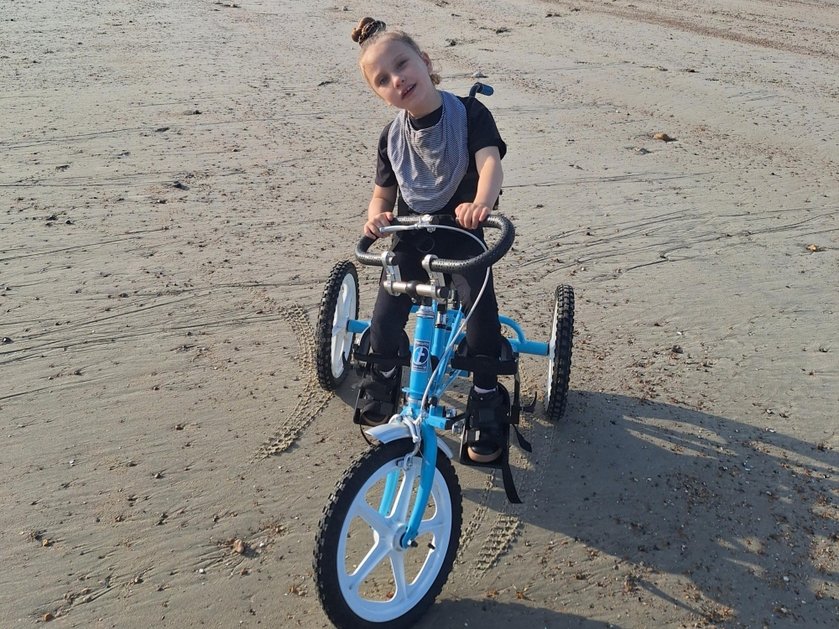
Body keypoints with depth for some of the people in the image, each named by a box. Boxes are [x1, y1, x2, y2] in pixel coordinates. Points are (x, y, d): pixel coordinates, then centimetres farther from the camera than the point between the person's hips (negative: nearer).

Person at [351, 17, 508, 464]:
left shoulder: (469, 113, -13)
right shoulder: (393, 136, -2)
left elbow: (490, 161, -29)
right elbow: (383, 192, 5)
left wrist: (481, 202, -52)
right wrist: (376, 216, -21)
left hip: (461, 233, -2)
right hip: (410, 236, 3)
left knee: (482, 318, -15)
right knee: (385, 319, -8)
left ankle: (486, 403, 8)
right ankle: (382, 381, 25)